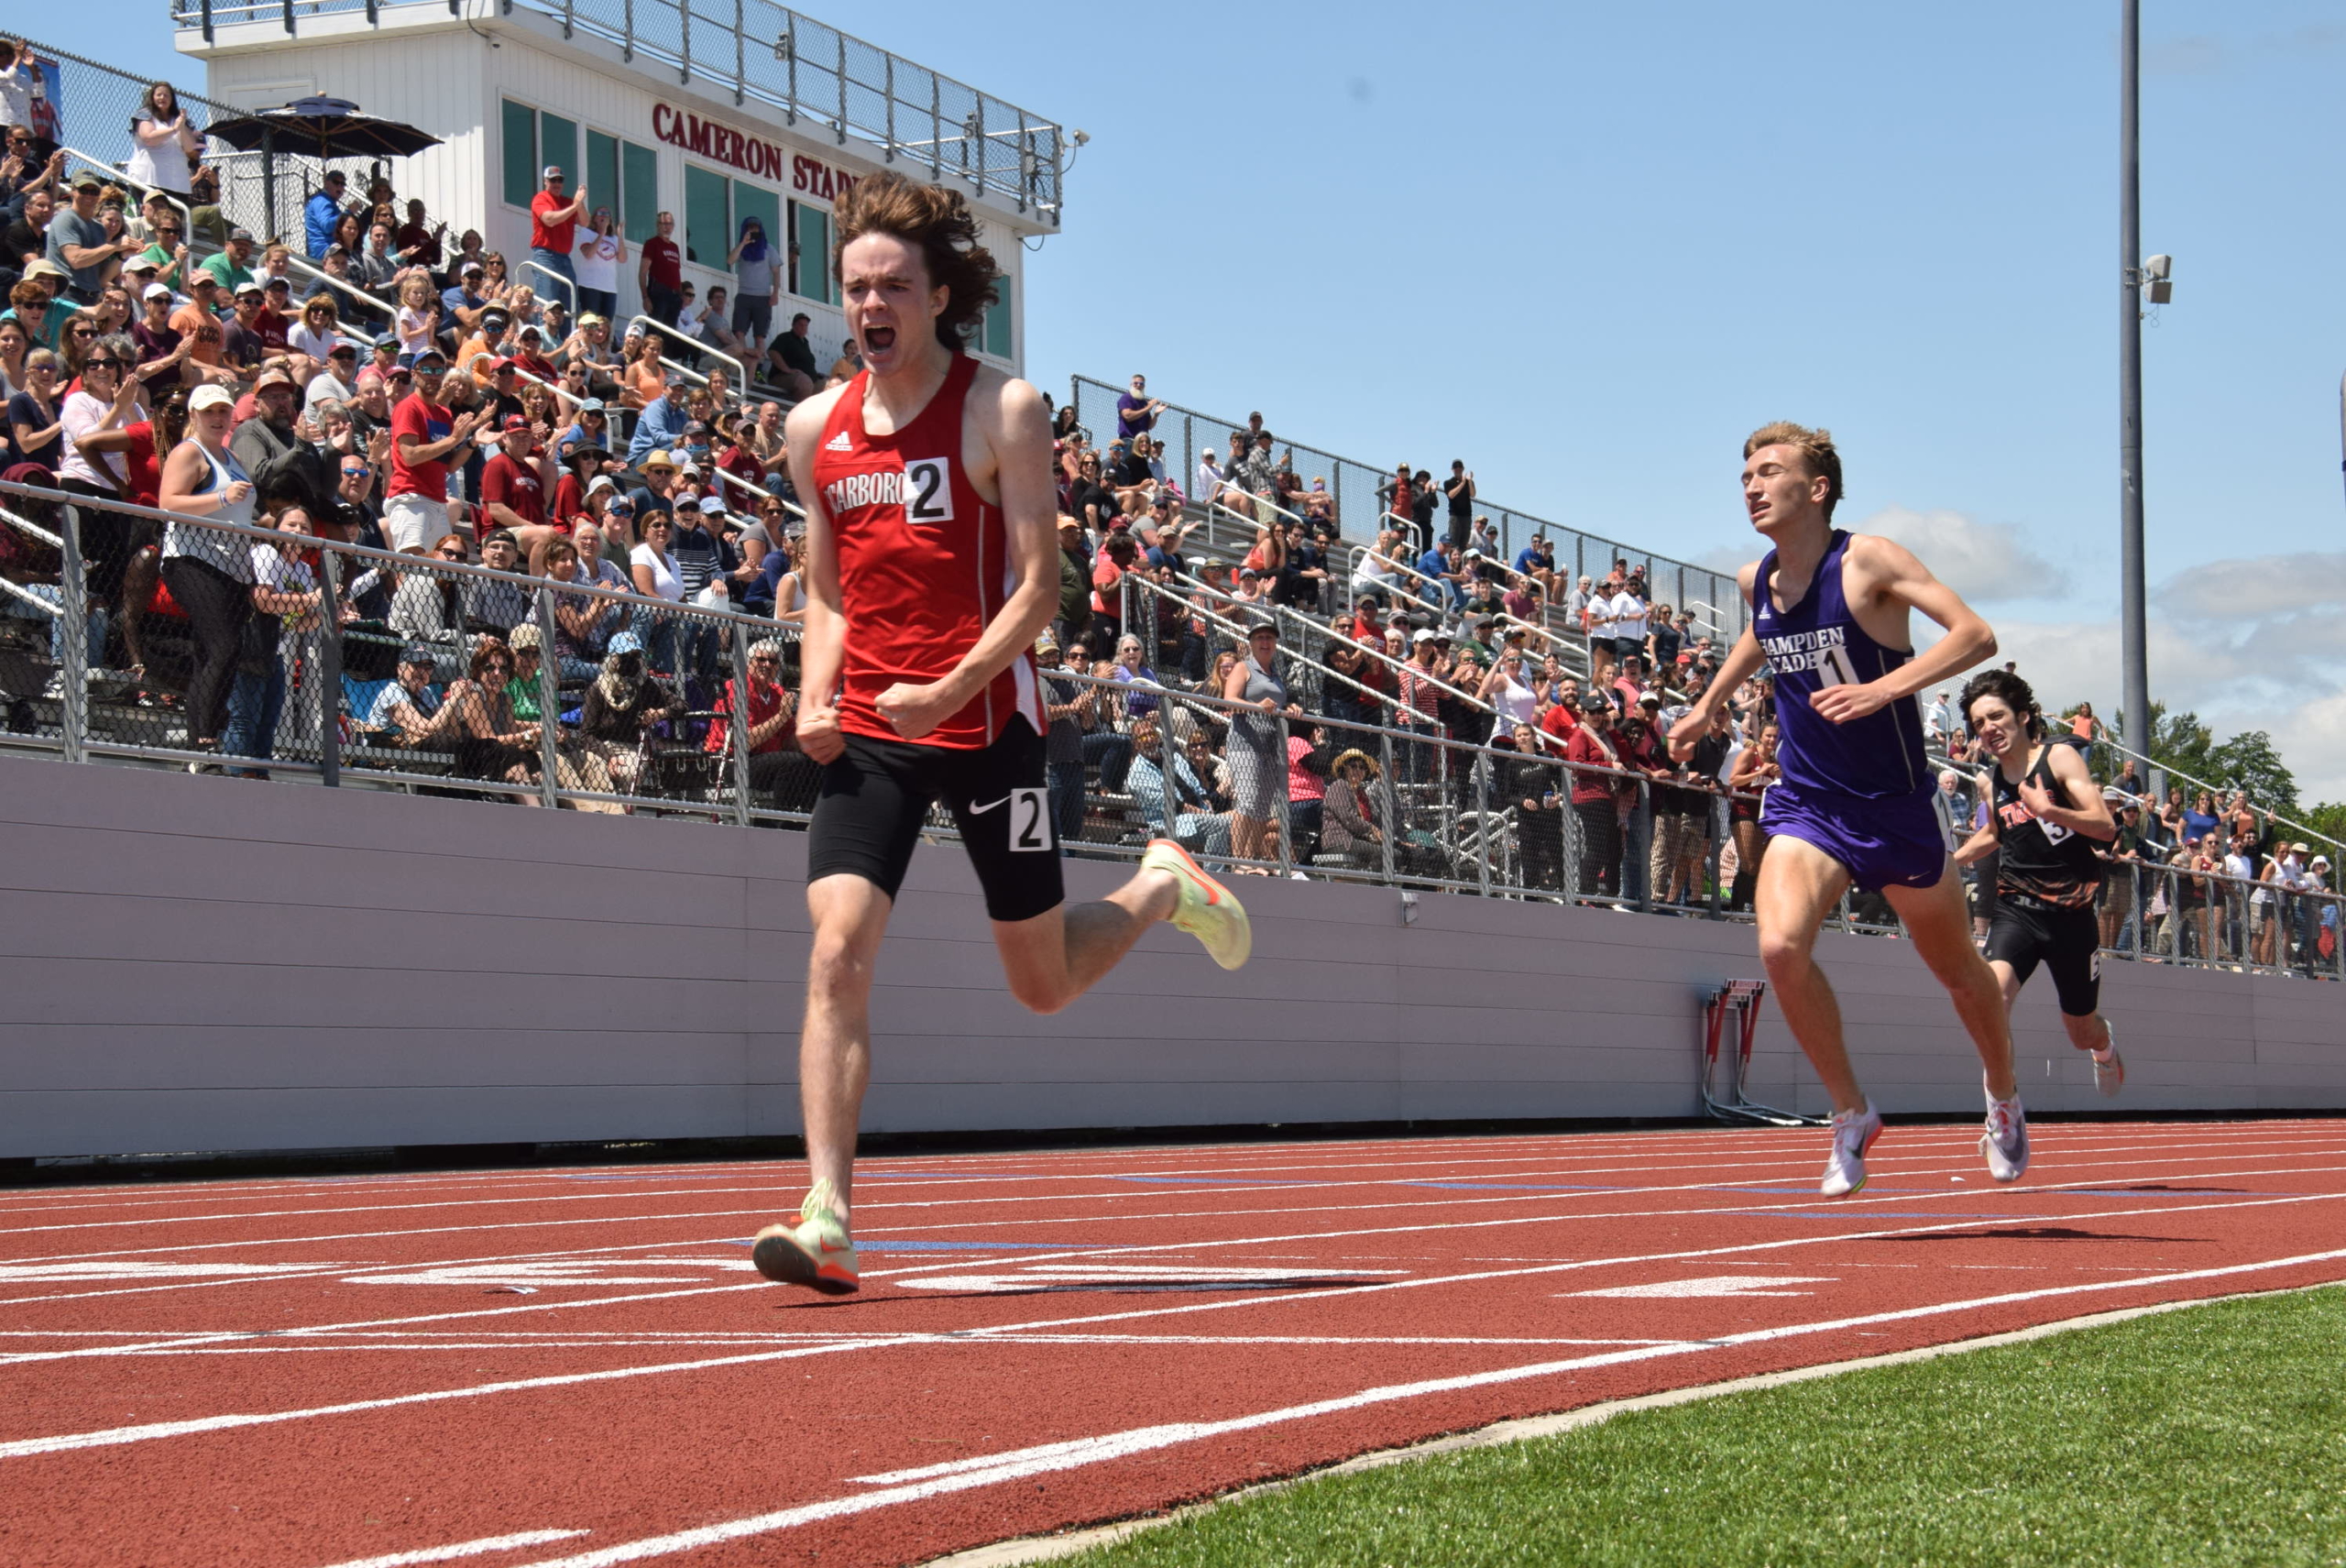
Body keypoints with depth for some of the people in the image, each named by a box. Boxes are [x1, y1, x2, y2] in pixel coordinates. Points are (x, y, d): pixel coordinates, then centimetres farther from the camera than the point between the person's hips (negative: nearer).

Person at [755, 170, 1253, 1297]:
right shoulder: (816, 428, 8)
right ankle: (827, 1218, -15)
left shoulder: (1002, 412, -6)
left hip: (987, 723, -3)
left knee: (1044, 984, 8)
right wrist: (816, 698, 0)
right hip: (868, 736, 3)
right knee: (836, 952, -15)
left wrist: (950, 691, -22)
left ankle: (1163, 889, 40)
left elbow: (1037, 588, -9)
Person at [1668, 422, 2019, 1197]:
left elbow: (1975, 634, -27)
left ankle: (2005, 1103, 42)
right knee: (1780, 946, -23)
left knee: (1958, 971, 14)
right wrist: (1708, 705, 28)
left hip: (1897, 806, -3)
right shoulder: (1757, 580, 1)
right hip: (1806, 804, 3)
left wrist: (1883, 688, -38)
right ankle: (1851, 1112, -5)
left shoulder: (1867, 561, -16)